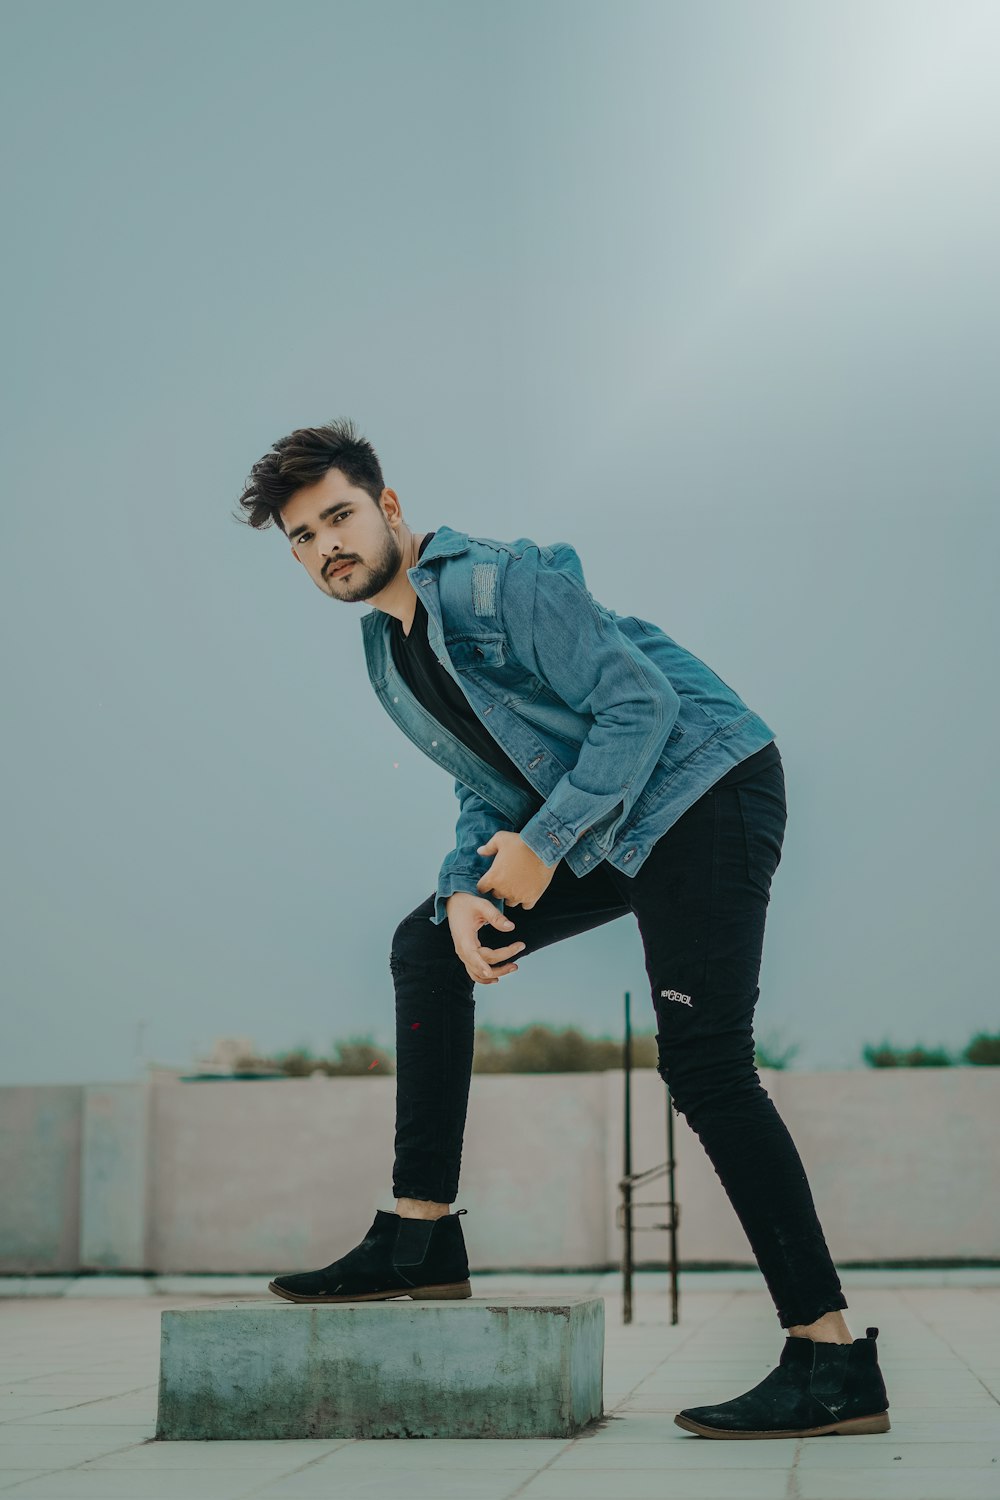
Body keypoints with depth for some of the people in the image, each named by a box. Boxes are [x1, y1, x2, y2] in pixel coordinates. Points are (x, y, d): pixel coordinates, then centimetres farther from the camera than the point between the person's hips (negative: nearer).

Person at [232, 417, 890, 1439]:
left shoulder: (499, 582, -14)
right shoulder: (389, 662, 13)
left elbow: (641, 700, -18)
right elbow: (486, 793, 15)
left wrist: (545, 842, -19)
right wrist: (466, 892, -5)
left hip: (704, 787, -9)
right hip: (609, 832, 9)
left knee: (702, 1062, -18)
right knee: (427, 943, 6)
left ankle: (834, 1359, -17)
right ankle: (420, 1239, 8)